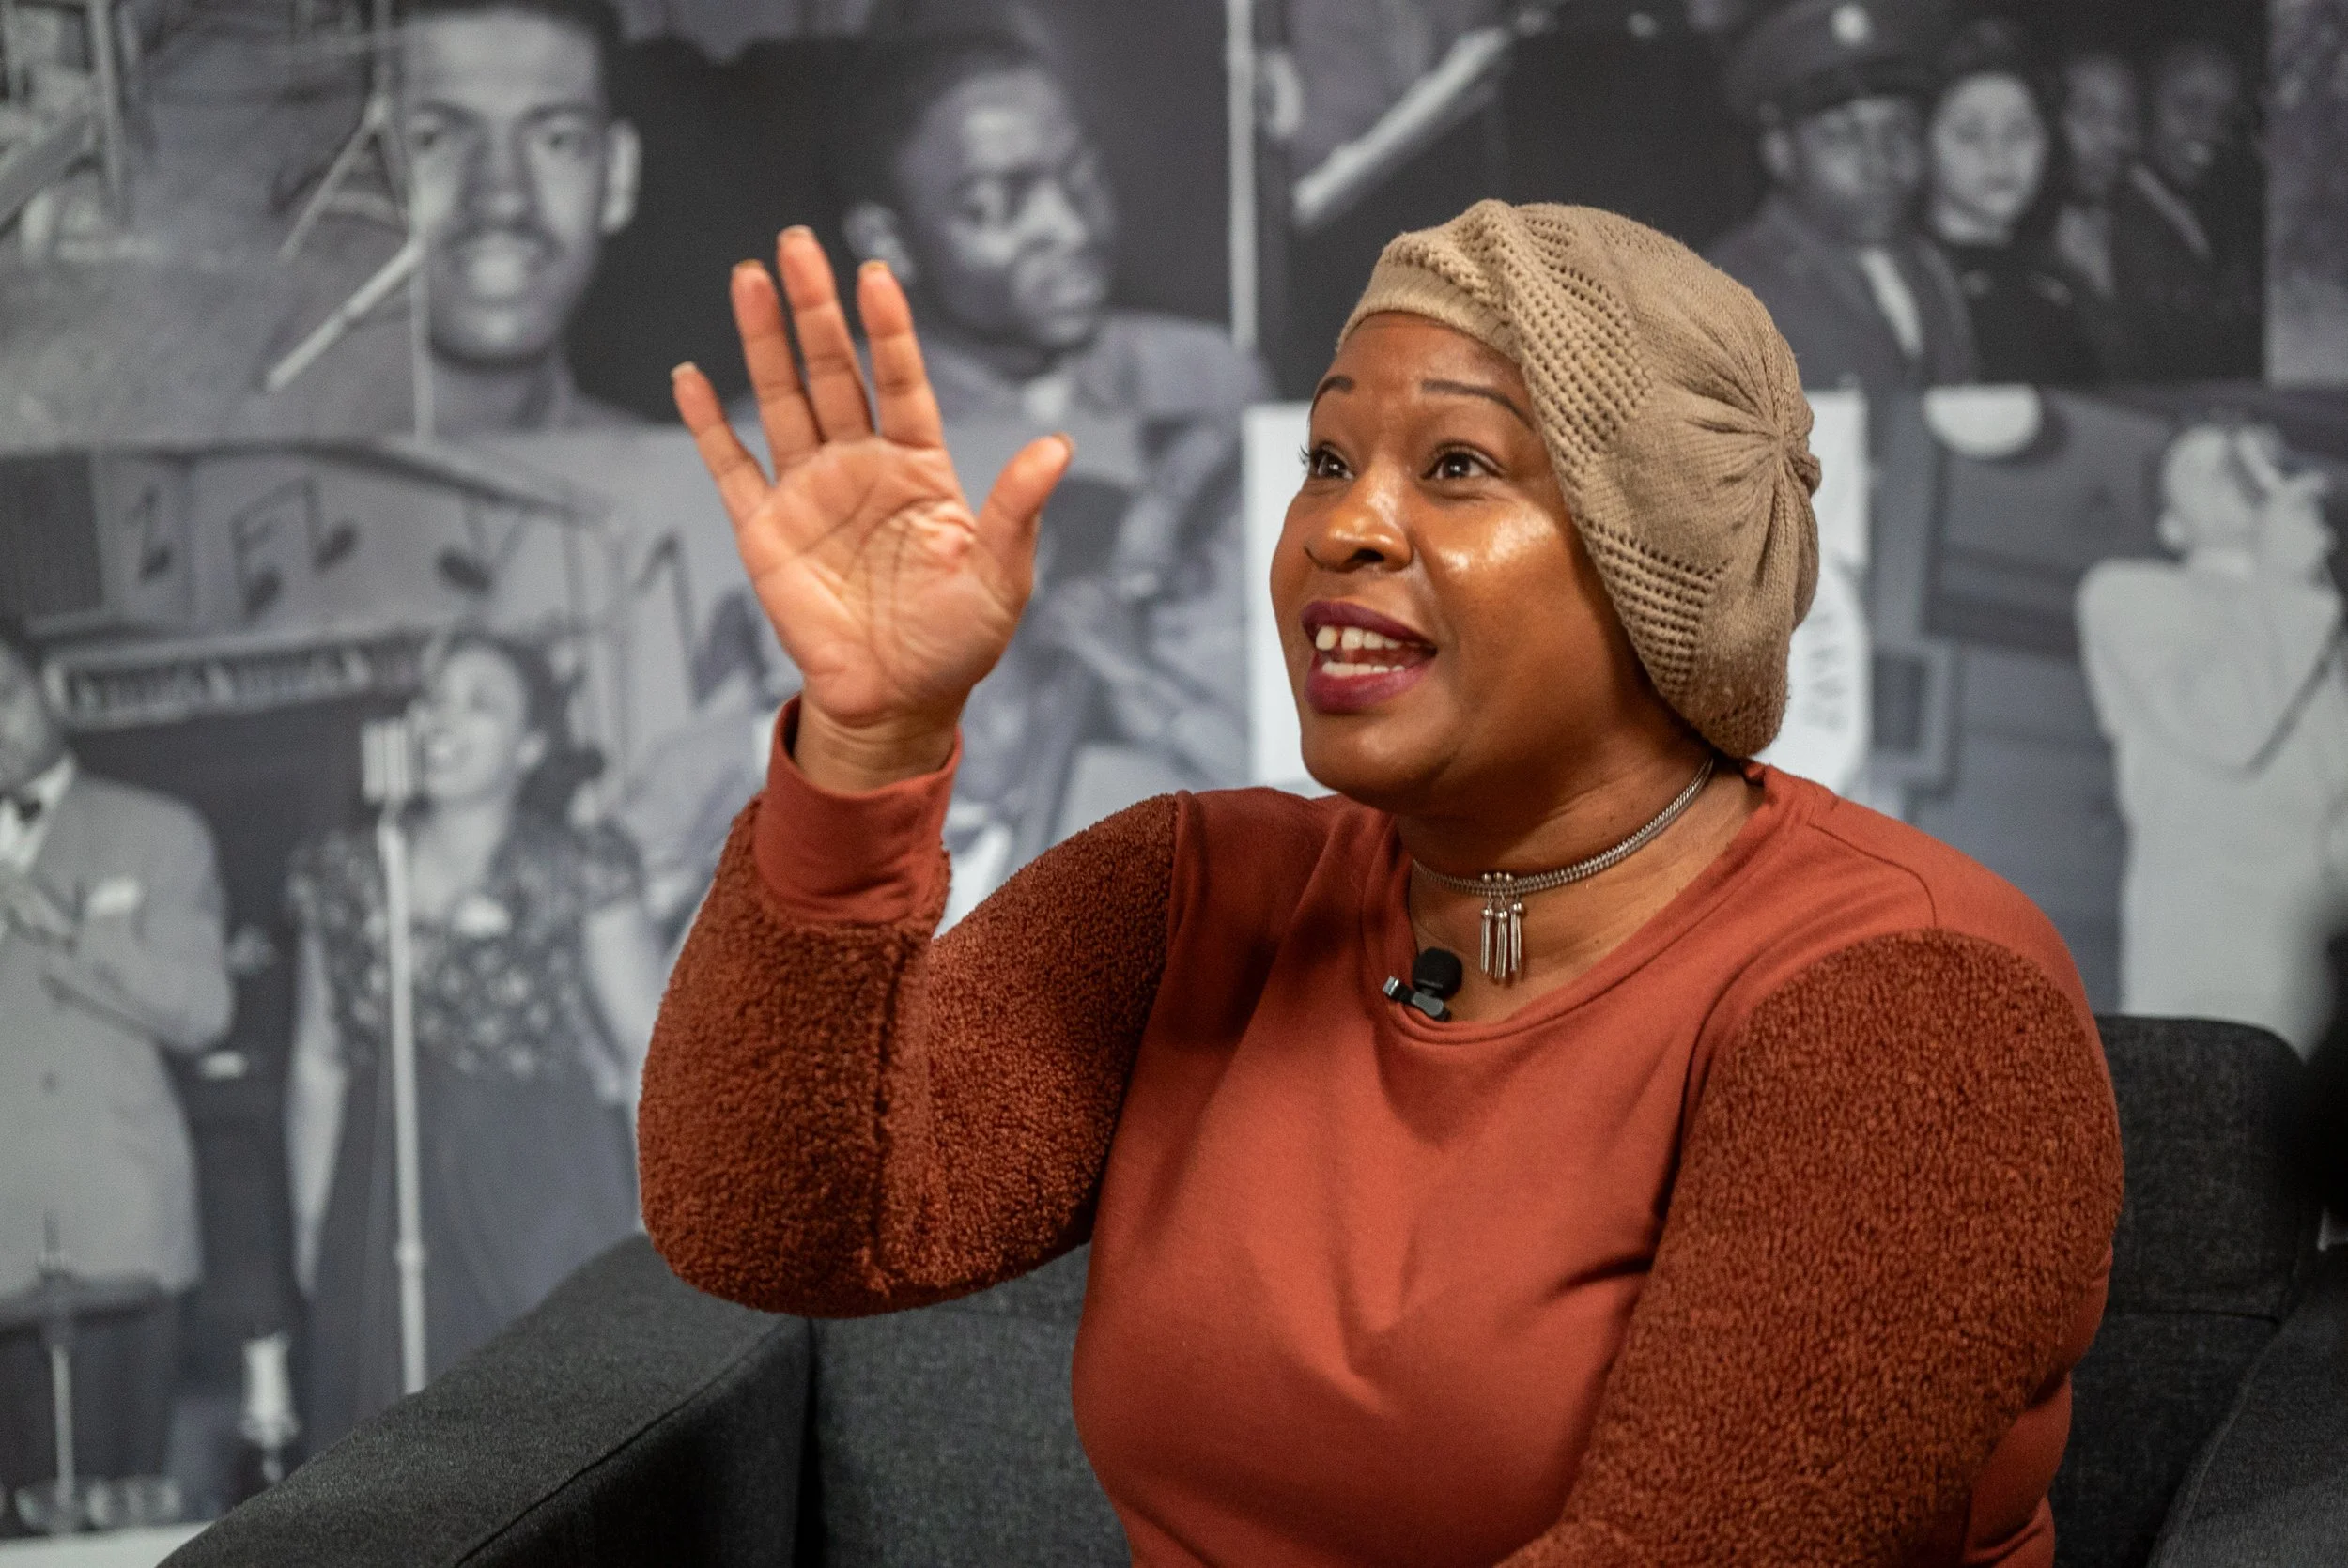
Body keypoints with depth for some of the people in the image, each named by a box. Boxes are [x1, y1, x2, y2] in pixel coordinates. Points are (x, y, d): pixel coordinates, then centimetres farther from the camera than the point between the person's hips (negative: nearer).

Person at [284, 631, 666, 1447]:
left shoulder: (582, 875, 0)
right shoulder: (343, 880, 10)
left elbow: (655, 1054, -1)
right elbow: (318, 1067, 13)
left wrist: (654, 1220, -8)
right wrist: (311, 1223, 8)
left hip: (547, 1209, -3)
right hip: (388, 1218, 3)